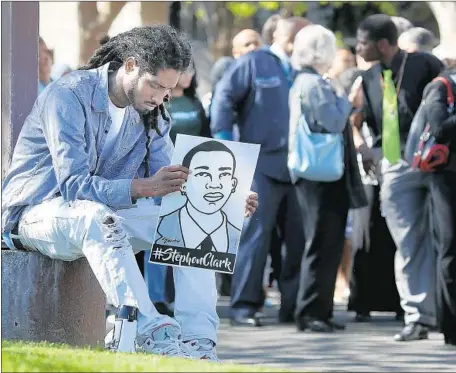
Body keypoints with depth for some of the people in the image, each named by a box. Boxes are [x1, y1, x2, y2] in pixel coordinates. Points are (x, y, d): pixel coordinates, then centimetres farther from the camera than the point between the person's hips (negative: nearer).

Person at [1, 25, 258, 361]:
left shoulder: (150, 113, 4)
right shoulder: (69, 96, -20)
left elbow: (168, 189, 2)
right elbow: (74, 185, -29)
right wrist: (146, 187, -40)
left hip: (103, 215, 8)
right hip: (38, 215, -7)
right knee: (97, 218, -40)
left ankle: (198, 340, -24)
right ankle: (152, 333, -51)